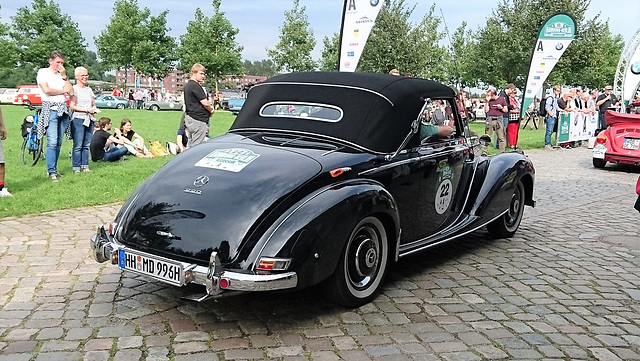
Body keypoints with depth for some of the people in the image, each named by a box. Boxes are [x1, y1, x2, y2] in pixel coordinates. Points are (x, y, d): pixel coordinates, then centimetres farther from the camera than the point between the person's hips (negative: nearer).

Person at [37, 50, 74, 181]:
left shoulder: (62, 75, 18)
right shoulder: (43, 72, 3)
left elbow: (71, 92, 8)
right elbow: (46, 90, -11)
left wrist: (64, 76, 3)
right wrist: (63, 91, 2)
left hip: (63, 110, 6)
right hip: (50, 108, -6)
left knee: (59, 142, 5)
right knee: (52, 141, -14)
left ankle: (54, 169, 11)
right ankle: (51, 171, -13)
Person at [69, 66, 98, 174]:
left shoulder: (89, 89, 18)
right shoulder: (74, 89, -2)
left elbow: (94, 104, 21)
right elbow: (72, 106, -9)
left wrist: (94, 109, -2)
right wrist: (87, 110, -14)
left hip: (89, 120, 6)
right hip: (78, 119, -6)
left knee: (86, 145, 7)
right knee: (78, 146, -7)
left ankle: (85, 166, 13)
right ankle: (76, 167, -3)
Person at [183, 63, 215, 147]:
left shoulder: (187, 85, 16)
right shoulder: (195, 86, -15)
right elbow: (205, 103, -17)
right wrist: (212, 110, 2)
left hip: (189, 117, 10)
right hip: (198, 120, -10)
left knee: (191, 146, 14)